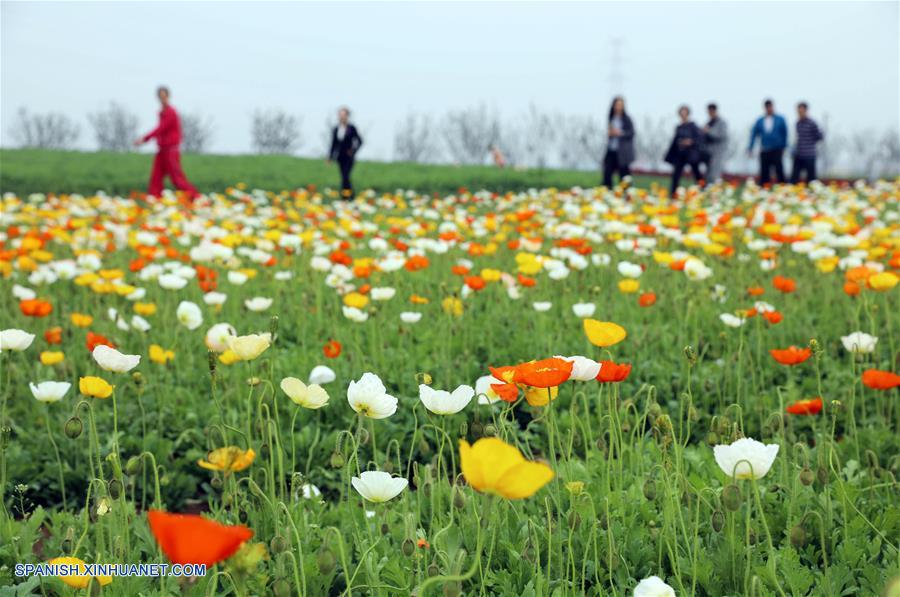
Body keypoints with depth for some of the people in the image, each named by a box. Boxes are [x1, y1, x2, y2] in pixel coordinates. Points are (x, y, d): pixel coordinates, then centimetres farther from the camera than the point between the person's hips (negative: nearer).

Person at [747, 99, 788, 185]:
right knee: (764, 172, 2)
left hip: (776, 150, -2)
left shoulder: (780, 119, 1)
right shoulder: (759, 121, 6)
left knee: (779, 170, -7)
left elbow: (785, 133, 6)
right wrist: (750, 148, 4)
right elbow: (753, 134, 9)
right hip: (764, 151, 2)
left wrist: (783, 147, 4)